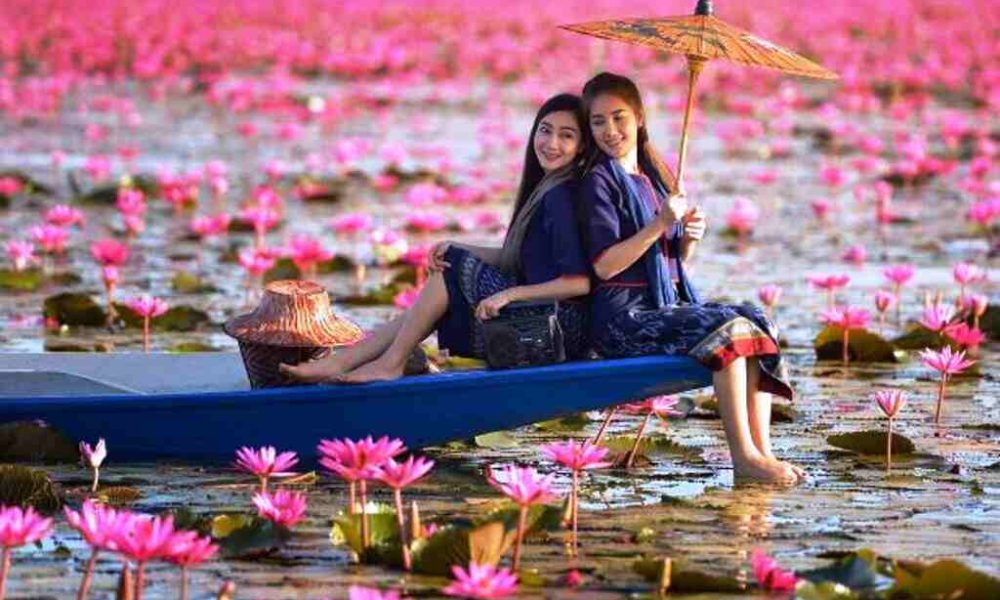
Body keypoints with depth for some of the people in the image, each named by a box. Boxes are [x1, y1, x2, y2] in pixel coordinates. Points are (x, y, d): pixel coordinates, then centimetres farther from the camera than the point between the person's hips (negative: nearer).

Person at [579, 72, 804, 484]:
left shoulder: (654, 176, 18)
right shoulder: (600, 180, -5)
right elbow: (604, 265, -15)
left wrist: (690, 238, 0)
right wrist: (659, 226, -21)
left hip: (668, 303, 8)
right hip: (623, 316, -8)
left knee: (755, 321, -10)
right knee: (726, 330, -25)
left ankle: (762, 451, -19)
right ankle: (743, 456, -26)